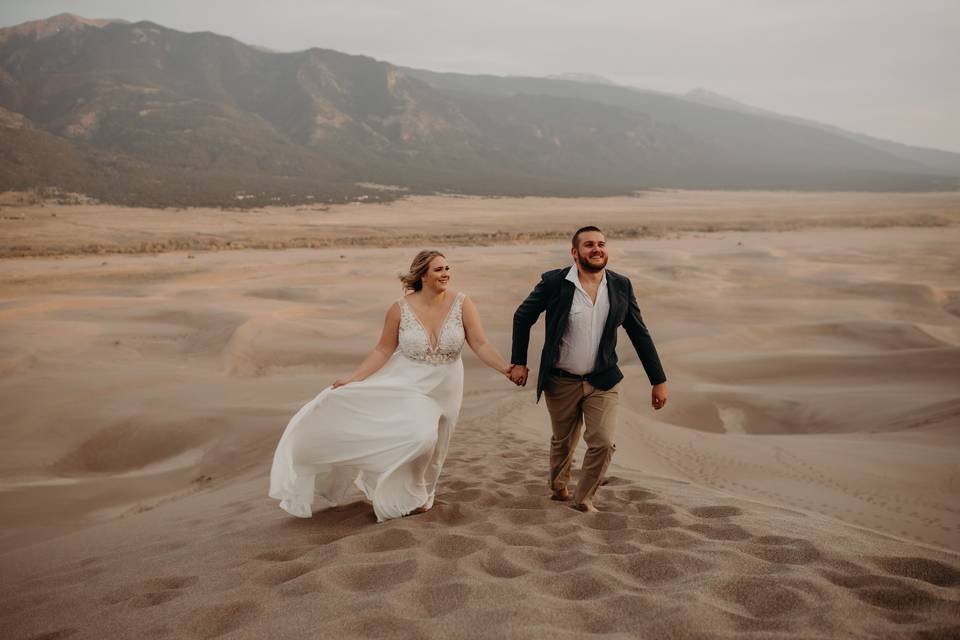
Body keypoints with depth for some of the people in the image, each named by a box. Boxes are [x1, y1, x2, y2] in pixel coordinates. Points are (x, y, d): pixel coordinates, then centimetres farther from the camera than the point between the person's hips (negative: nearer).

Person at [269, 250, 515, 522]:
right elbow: (383, 351, -7)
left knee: (431, 447, 14)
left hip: (443, 388, 2)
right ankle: (410, 495, 9)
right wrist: (352, 378, -14)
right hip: (408, 383, -2)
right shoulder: (400, 309, -14)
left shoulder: (462, 304, -14)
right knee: (420, 437, -22)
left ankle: (419, 494, 45)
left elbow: (480, 345, -14)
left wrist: (505, 368, -29)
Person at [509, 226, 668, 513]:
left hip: (603, 381, 1)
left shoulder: (621, 286, -4)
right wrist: (519, 362, 1)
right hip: (561, 382, -1)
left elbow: (640, 335, 2)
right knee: (563, 443, 15)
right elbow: (522, 318, 1)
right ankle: (558, 488, 44)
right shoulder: (554, 282, -12)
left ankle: (583, 499, 15)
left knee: (603, 443, -9)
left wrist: (659, 381, 1)